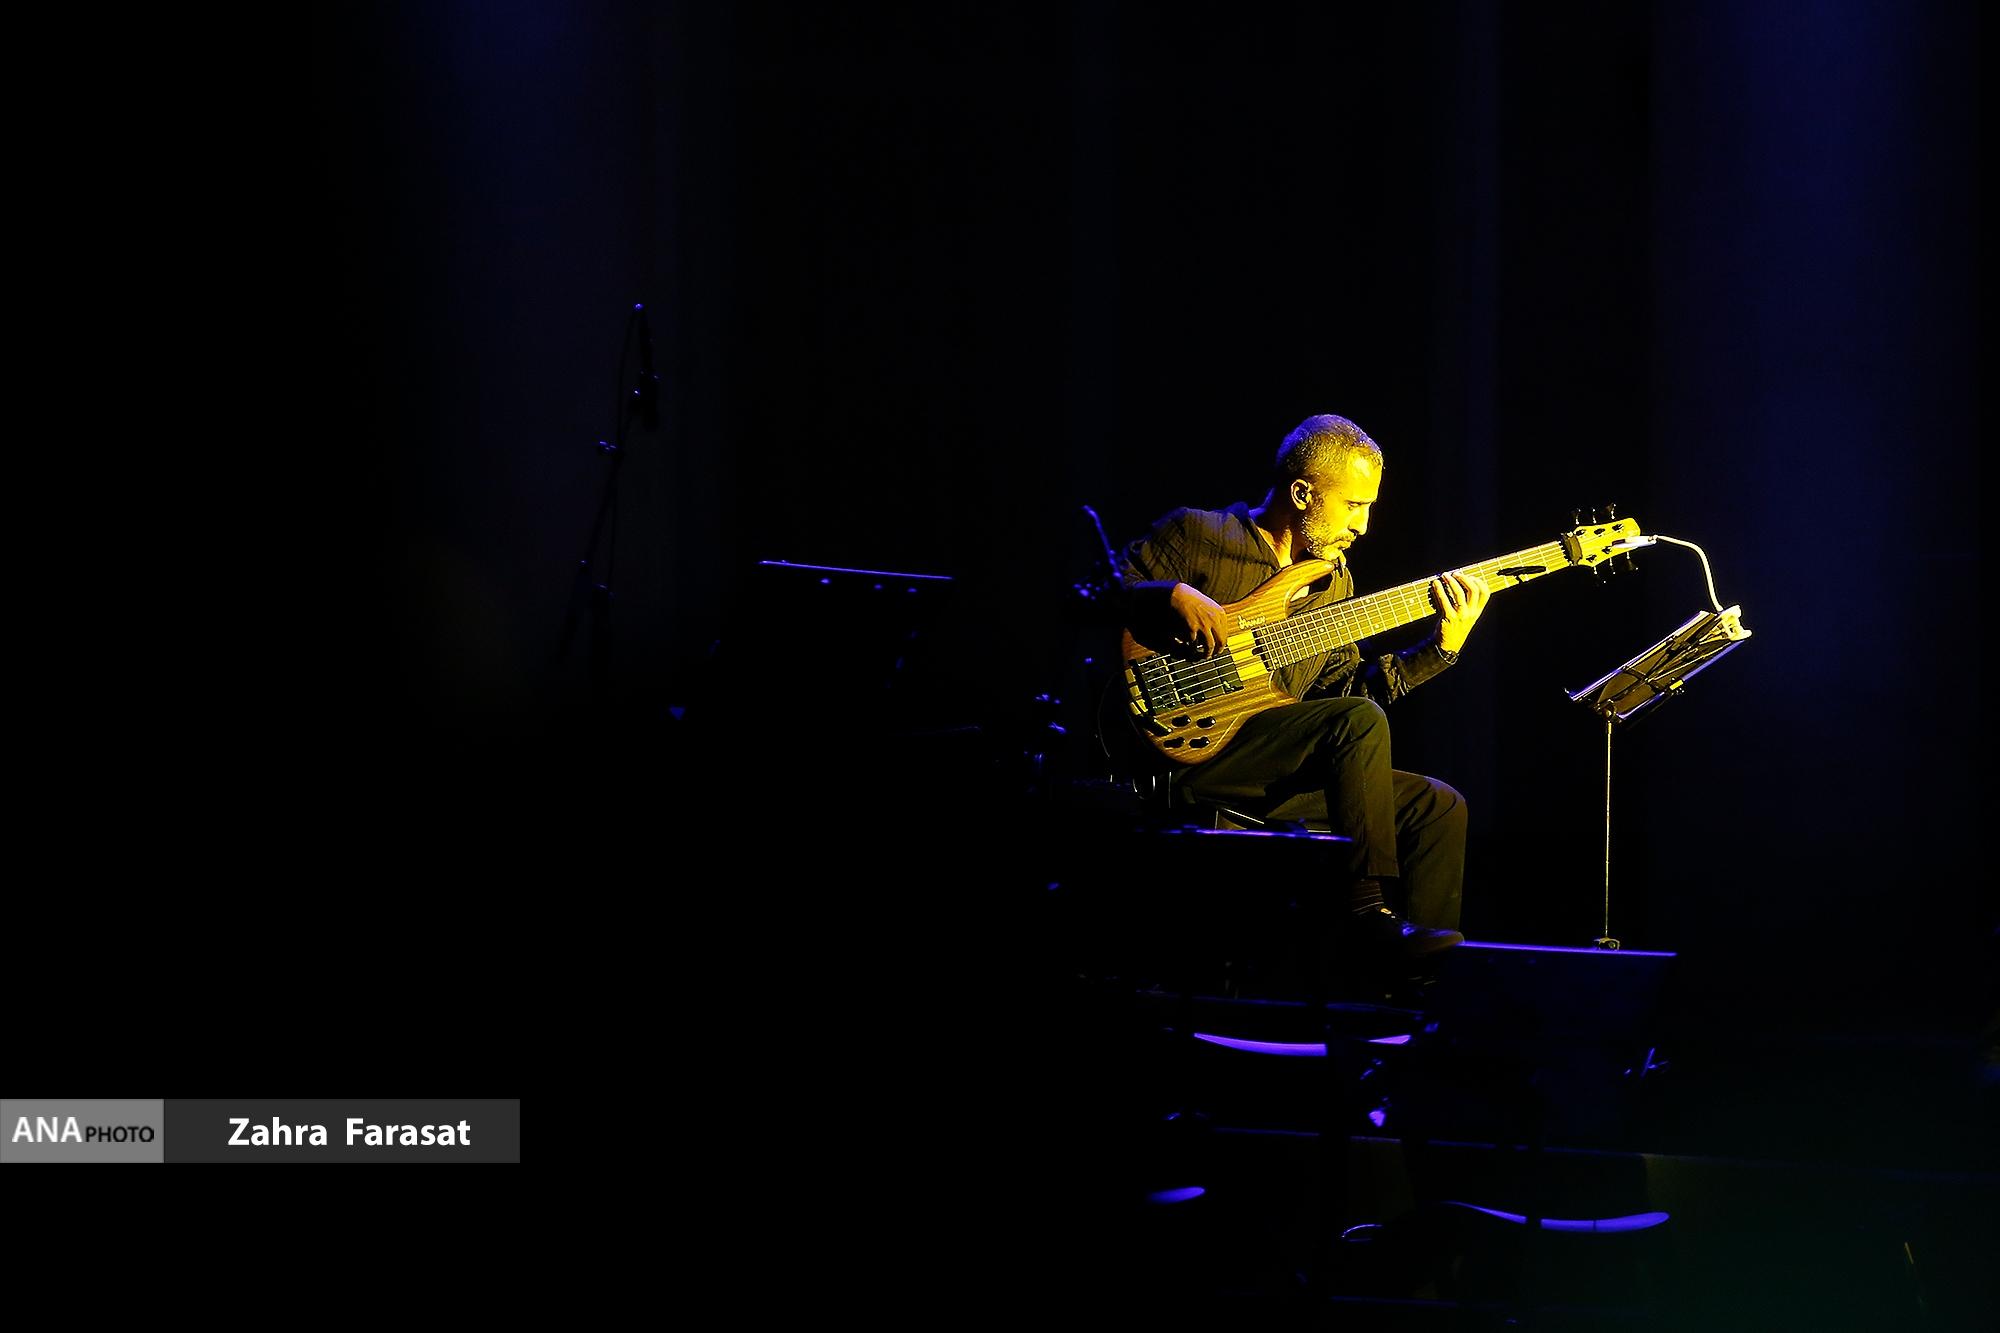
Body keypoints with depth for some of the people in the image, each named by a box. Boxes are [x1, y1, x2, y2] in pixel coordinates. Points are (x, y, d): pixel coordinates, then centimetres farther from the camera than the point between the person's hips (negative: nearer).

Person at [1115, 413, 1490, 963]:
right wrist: (1176, 596, -18)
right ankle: (1368, 906, -24)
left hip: (1279, 771, 8)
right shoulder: (1196, 536, 0)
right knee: (1360, 721, -27)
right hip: (1188, 755, -8)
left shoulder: (1334, 581, 21)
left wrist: (1439, 649, 6)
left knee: (1437, 808, -3)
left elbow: (1345, 688, 15)